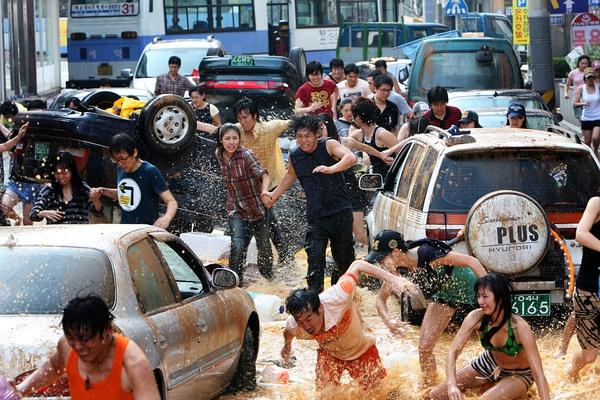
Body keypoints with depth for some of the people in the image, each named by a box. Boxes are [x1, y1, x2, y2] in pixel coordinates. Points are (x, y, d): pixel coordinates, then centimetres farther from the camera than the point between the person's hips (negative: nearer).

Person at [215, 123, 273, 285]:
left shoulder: (246, 155, -19)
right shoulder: (219, 155, -2)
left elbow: (263, 174, -28)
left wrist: (264, 190, -46)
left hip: (257, 208, -3)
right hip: (236, 210, 3)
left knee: (264, 246, 9)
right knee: (238, 246, -17)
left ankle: (267, 277, 34)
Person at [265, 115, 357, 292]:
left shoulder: (329, 145, -8)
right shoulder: (295, 156, 5)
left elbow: (351, 158, -25)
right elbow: (290, 175, 28)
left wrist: (330, 169, -42)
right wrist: (275, 195, 36)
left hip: (340, 212, -2)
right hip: (316, 216, 2)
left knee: (344, 259, 10)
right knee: (315, 259, -13)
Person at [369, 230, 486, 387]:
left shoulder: (426, 255, -36)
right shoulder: (399, 269, -16)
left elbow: (472, 261, -35)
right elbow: (381, 299, -2)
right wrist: (388, 320, -24)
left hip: (467, 284, -6)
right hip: (444, 293, 6)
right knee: (424, 348, 3)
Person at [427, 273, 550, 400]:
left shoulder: (519, 326, -35)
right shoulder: (476, 317, -25)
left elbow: (538, 372, -36)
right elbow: (453, 350, -25)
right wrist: (451, 385, -42)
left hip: (518, 375, -4)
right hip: (489, 365, 4)